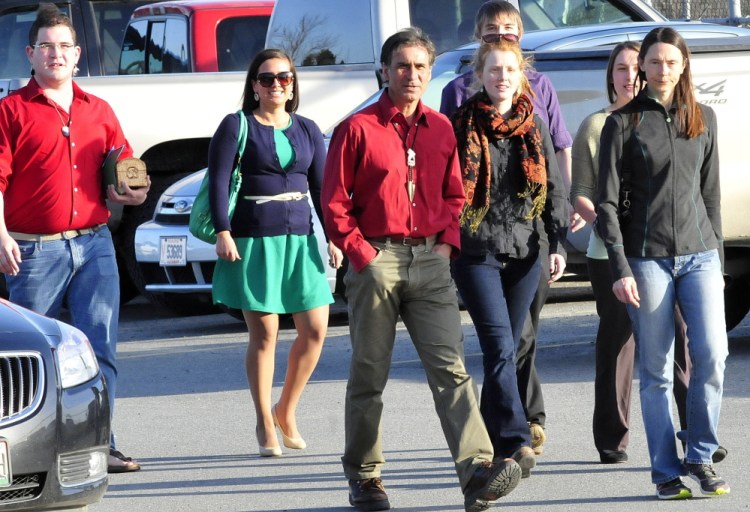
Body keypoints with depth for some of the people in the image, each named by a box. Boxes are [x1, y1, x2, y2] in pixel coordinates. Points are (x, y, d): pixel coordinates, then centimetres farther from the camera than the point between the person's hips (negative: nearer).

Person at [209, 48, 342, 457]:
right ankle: (265, 423, 9)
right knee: (264, 334, -3)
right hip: (253, 240, -4)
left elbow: (321, 187, 15)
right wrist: (223, 232, -14)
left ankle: (287, 410, 18)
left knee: (315, 329, -1)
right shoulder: (236, 126, 1)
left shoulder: (307, 130, 14)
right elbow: (218, 182, -4)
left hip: (300, 239, 4)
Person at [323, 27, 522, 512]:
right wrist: (362, 254, -8)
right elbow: (335, 203, -1)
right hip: (376, 259, -3)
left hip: (429, 259, 3)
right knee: (369, 374, 5)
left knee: (451, 367, -9)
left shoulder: (440, 128, 11)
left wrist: (448, 242, 4)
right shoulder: (358, 129, -2)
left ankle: (478, 472, -21)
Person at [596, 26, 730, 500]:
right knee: (657, 370, -1)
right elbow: (608, 201, -2)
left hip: (699, 255, 3)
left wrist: (717, 256, 12)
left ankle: (700, 456, 5)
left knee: (712, 354, -10)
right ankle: (666, 472, 6)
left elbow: (710, 193, 16)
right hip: (647, 259, -3)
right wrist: (620, 268, -10)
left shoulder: (703, 119, 11)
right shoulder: (624, 122, 1)